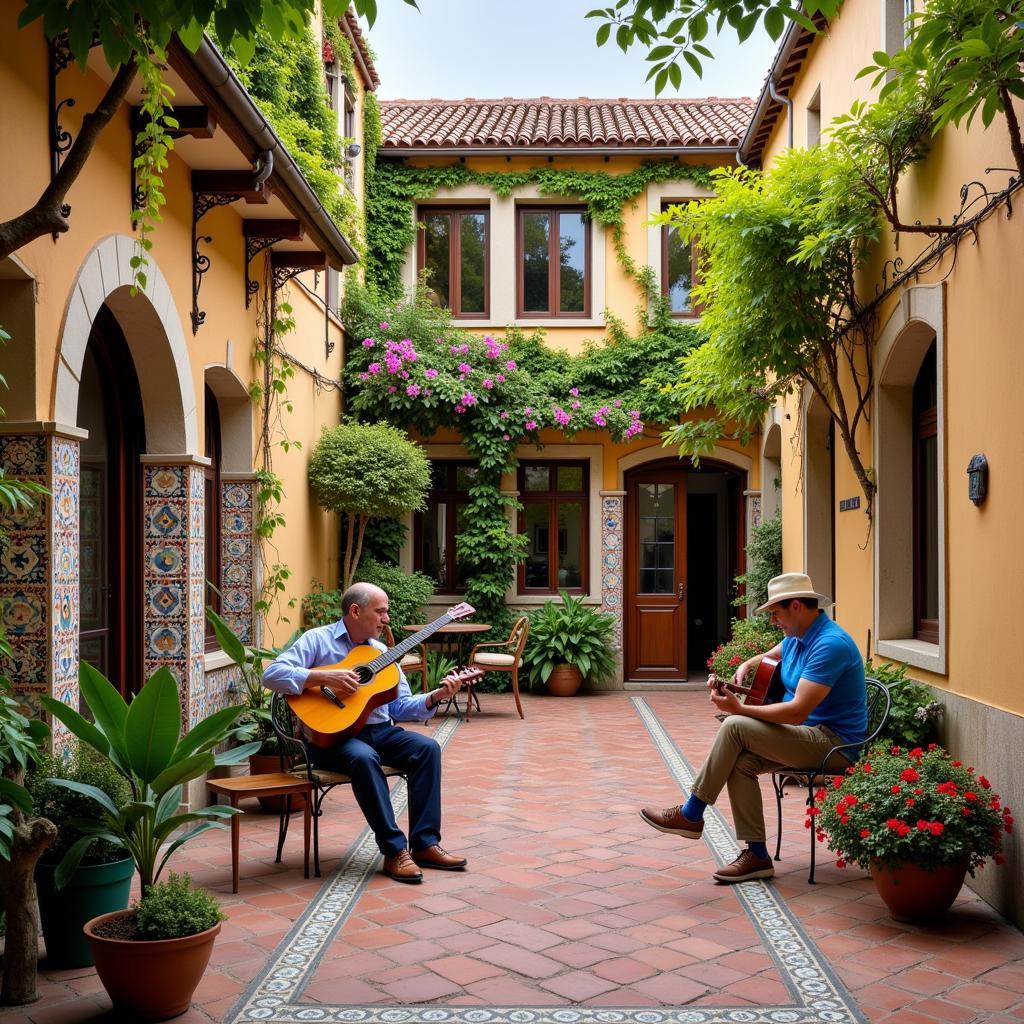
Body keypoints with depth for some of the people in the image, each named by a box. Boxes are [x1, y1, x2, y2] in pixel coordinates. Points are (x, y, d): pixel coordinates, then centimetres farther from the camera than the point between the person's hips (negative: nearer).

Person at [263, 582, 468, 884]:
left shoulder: (381, 652, 15)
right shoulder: (318, 640, -2)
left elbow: (401, 706, 12)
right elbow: (272, 674, -15)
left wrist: (435, 696, -6)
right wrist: (324, 677, -24)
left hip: (377, 730, 6)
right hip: (331, 735, -6)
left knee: (427, 747, -18)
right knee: (364, 757, -36)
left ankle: (425, 843, -15)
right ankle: (395, 850, -29)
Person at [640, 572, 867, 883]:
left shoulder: (830, 644, -21)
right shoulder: (797, 637, 10)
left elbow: (797, 712, -27)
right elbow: (767, 657, 34)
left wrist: (739, 708, -20)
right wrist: (744, 668, 11)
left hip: (835, 744, -10)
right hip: (808, 735, 10)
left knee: (735, 727, -20)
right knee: (740, 761, -13)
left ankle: (690, 815, -9)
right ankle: (756, 854, -11)